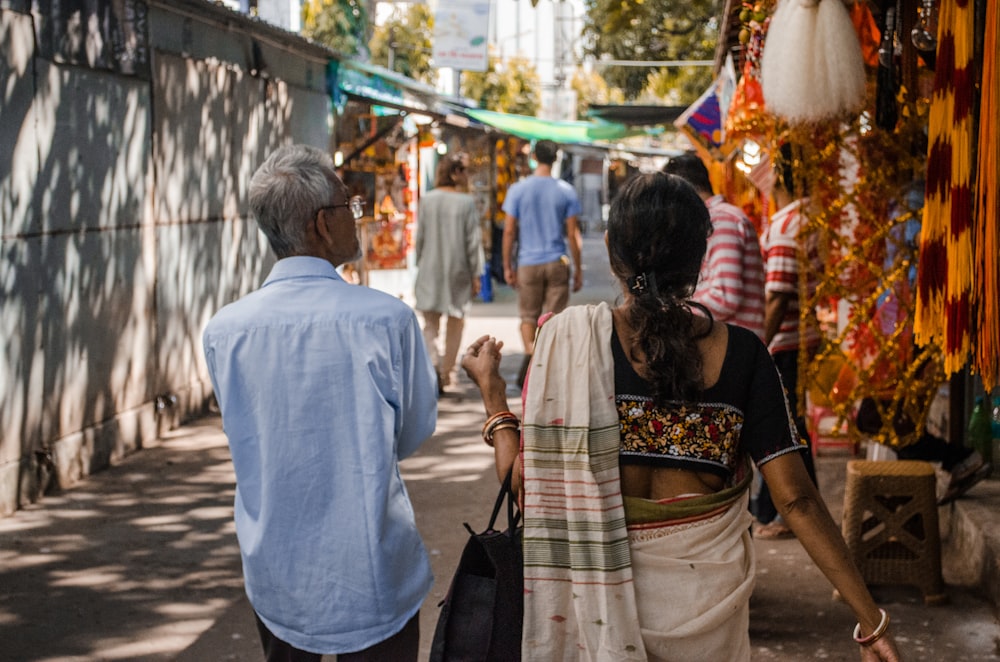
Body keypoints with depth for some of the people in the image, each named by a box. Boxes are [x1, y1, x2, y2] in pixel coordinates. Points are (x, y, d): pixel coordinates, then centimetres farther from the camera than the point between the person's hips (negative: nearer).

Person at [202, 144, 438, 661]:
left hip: (273, 579, 3)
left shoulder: (222, 331, -9)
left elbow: (246, 434, 5)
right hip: (372, 578, -3)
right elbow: (415, 432, -3)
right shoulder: (387, 318, -17)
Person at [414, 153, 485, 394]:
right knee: (454, 324, 12)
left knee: (430, 323, 6)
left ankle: (433, 362, -19)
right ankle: (447, 373, 17)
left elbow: (420, 238, 2)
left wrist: (420, 267, 13)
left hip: (430, 269, 1)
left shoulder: (426, 200, -1)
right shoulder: (467, 203, -8)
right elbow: (473, 241, -7)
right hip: (458, 270, -1)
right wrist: (475, 275, 1)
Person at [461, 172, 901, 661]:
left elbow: (527, 488, -13)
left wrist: (492, 391, 2)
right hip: (709, 601, 2)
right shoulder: (742, 353, -9)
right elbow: (796, 499, -11)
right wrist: (871, 619, -4)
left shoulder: (571, 337, -14)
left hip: (598, 598, -2)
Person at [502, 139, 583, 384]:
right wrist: (578, 270, 7)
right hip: (557, 263, 0)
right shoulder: (566, 191, -2)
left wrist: (507, 267, 7)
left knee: (528, 316, 12)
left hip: (529, 263, 0)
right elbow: (573, 234, 0)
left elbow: (509, 230, -1)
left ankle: (530, 352, -14)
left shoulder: (518, 189, -2)